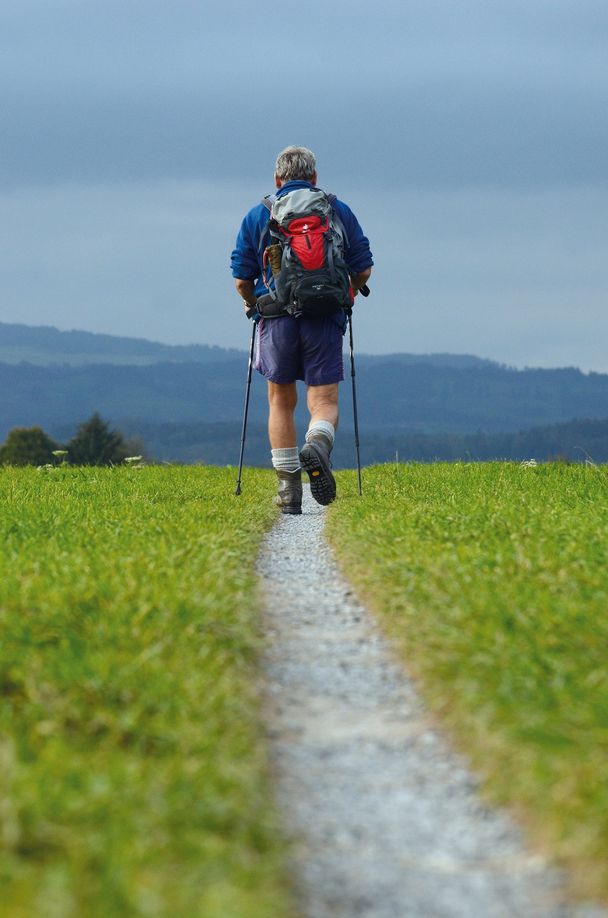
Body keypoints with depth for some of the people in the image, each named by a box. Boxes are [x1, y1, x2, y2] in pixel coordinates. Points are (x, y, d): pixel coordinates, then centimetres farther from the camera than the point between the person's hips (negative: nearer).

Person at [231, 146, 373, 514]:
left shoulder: (257, 216, 8)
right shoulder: (339, 211, 9)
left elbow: (242, 279, 3)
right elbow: (363, 269, 7)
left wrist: (252, 303, 24)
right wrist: (347, 295, 27)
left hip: (277, 318, 0)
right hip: (325, 318, 0)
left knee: (281, 401, 13)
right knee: (324, 400, 4)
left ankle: (289, 490, 10)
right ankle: (317, 445, -30)